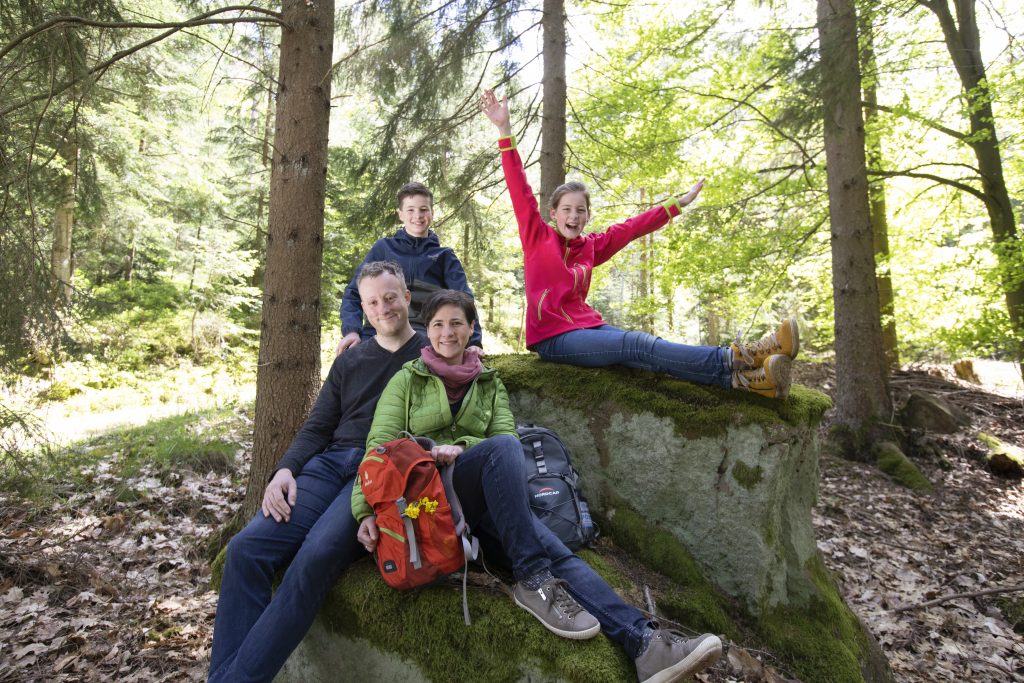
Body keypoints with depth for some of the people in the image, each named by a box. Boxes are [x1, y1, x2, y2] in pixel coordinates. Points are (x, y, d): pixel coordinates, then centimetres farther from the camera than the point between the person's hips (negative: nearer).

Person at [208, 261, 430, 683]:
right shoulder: (349, 362, 22)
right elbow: (317, 427, 20)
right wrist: (286, 469, 1)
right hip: (331, 462, 5)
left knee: (318, 555, -29)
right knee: (246, 548, -15)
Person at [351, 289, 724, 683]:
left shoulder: (490, 384, 18)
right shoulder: (406, 380, 10)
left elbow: (508, 436, 3)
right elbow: (380, 445, -1)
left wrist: (462, 447, -17)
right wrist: (366, 510, -15)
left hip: (482, 503, 3)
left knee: (552, 549, -24)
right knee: (502, 447, -32)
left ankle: (644, 643, -35)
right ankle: (532, 581, -30)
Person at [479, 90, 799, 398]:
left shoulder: (590, 246, 14)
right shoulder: (537, 236, 1)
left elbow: (633, 226, 19)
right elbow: (520, 189, -7)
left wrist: (679, 203, 24)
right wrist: (505, 130, -14)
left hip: (588, 327, 5)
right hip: (553, 338, -5)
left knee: (641, 347, -21)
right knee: (640, 345, -24)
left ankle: (740, 377, -39)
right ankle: (734, 359, -33)